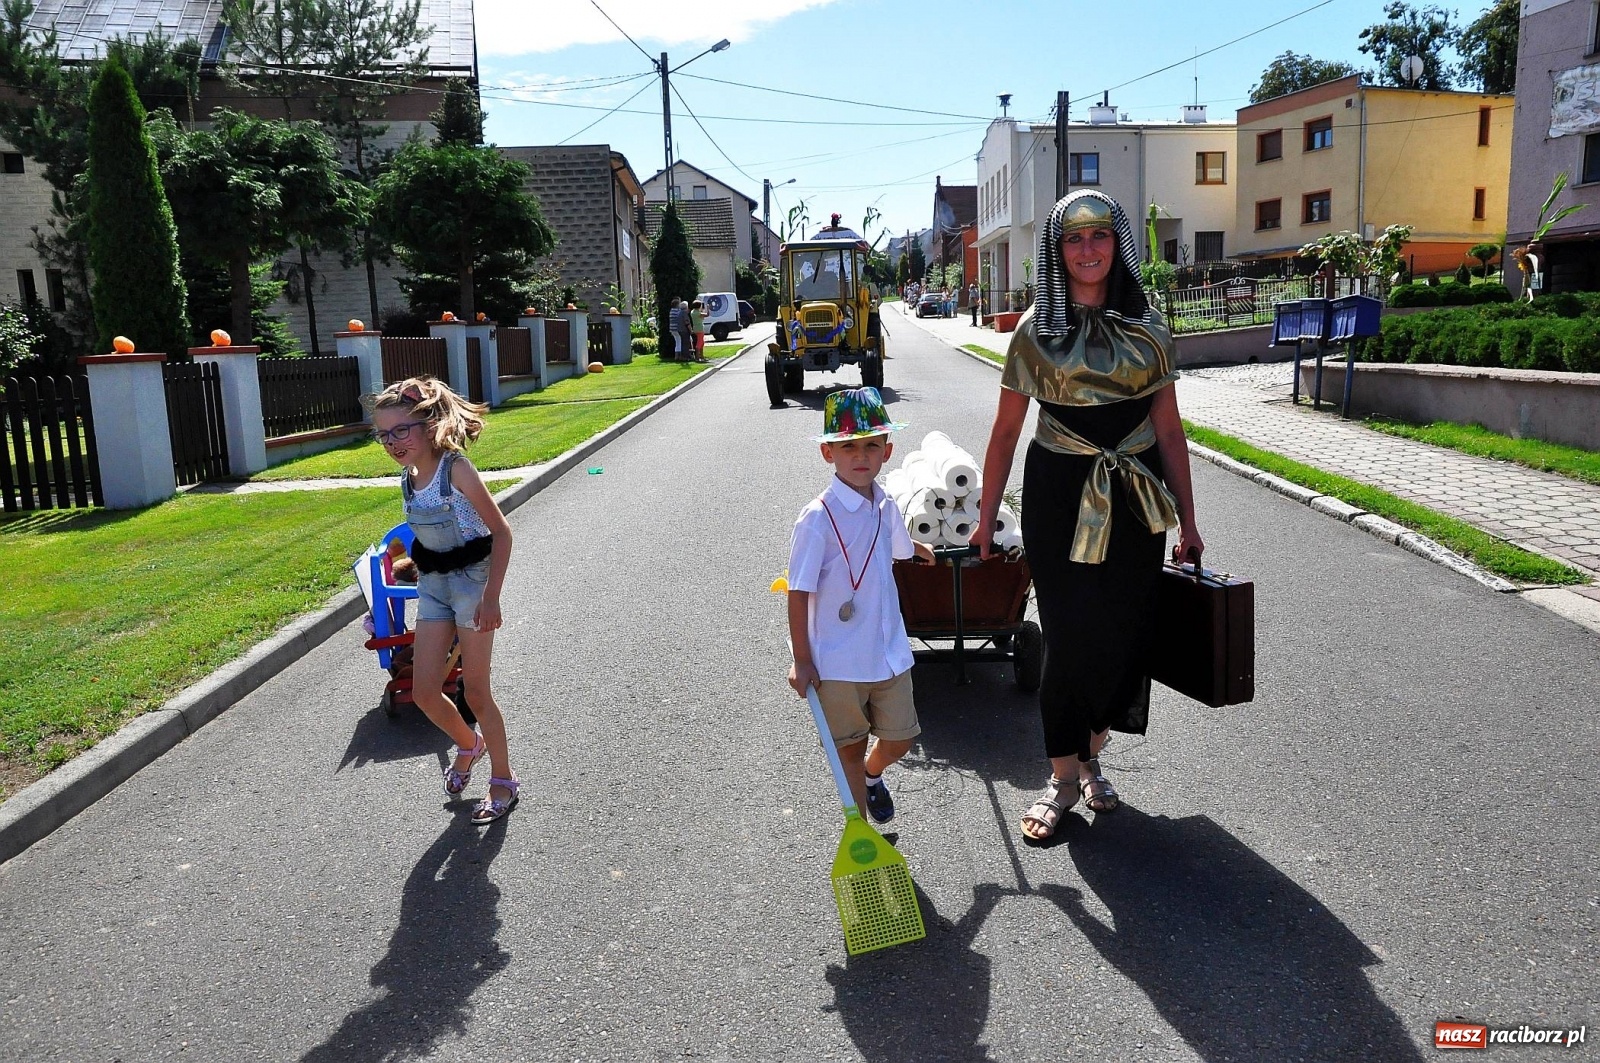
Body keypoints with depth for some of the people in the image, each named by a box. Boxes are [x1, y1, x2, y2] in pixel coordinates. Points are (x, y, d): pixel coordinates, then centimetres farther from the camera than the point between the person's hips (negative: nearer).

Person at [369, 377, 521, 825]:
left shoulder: (456, 470, -19)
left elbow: (501, 531, -18)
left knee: (476, 692, 2)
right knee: (424, 692, 6)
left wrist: (491, 596, -20)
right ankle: (469, 744, 36)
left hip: (472, 580, -6)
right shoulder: (409, 477, 2)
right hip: (432, 585, 6)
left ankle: (503, 780, 20)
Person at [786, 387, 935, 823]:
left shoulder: (885, 506, 2)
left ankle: (871, 774, 50)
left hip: (889, 651, 6)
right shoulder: (818, 518, -18)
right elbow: (799, 594, -15)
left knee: (898, 740, 16)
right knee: (850, 747, 9)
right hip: (838, 660, -6)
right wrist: (801, 661, -13)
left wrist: (923, 550, 47)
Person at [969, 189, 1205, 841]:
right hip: (1059, 495, -2)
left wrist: (1187, 521, 5)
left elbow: (1169, 429, 6)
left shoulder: (1147, 328, 4)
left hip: (1136, 498, 3)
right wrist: (986, 517, 4)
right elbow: (1005, 432, 3)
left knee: (1123, 630, 6)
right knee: (1069, 635, -1)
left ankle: (1091, 756, 28)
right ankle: (1064, 776, 16)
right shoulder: (1035, 329, -1)